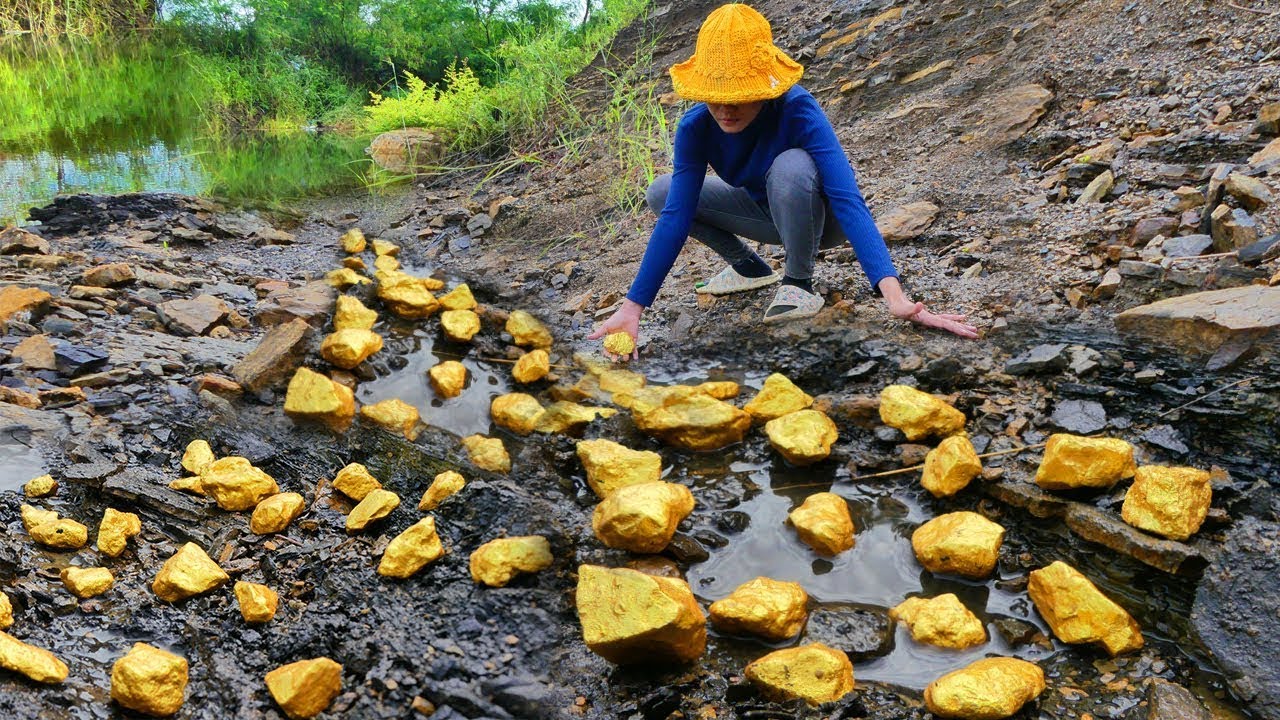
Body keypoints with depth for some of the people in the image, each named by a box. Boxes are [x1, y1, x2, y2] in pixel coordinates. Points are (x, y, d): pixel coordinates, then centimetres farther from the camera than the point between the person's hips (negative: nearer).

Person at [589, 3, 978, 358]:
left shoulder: (797, 110, -34)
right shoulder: (696, 126, -22)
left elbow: (847, 199, -43)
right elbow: (675, 216, -25)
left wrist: (895, 297, -56)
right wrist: (632, 307, -33)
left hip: (817, 216, -5)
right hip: (769, 212, 5)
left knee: (791, 165, -38)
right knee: (661, 192, -11)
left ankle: (799, 281, -13)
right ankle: (749, 267, 9)